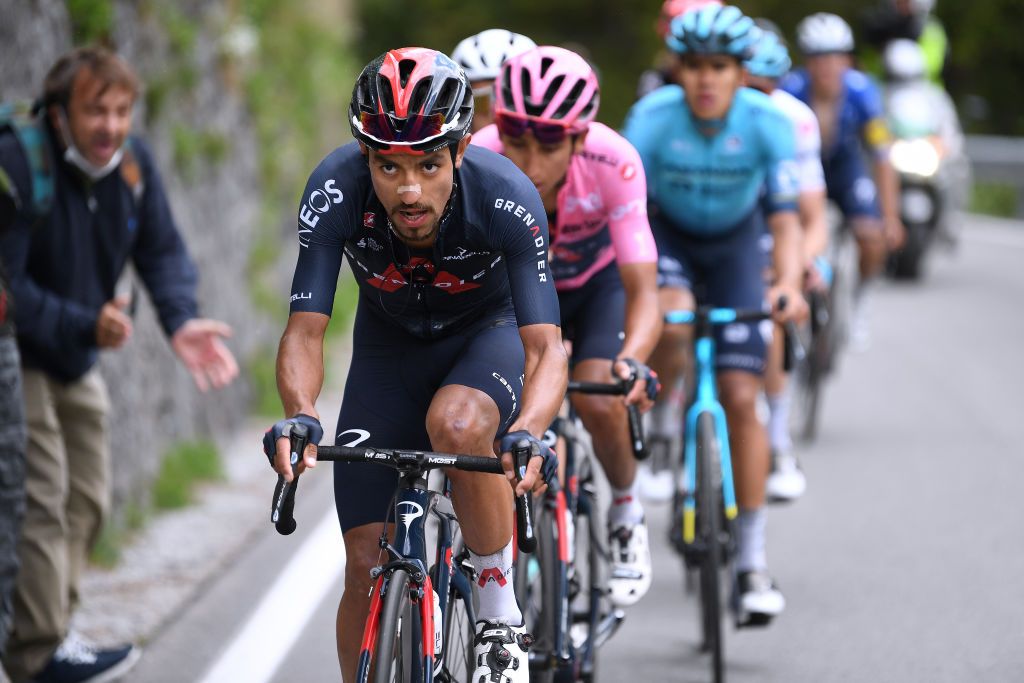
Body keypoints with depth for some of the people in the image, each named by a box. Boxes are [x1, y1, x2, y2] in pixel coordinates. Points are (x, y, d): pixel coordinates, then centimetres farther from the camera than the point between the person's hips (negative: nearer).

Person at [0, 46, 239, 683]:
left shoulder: (133, 161, -5)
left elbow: (162, 250, -1)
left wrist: (182, 321, -21)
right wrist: (85, 326, -39)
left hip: (78, 364, 8)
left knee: (86, 504, 14)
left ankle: (52, 629, 27)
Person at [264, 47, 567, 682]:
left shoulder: (507, 197, -33)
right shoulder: (337, 191, -29)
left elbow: (546, 348, -34)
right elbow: (305, 331, -27)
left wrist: (527, 433, -54)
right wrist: (300, 414, -48)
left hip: (487, 334, -2)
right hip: (389, 345, 2)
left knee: (457, 424, -36)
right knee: (367, 565, -6)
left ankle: (502, 615, -17)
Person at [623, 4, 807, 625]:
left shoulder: (767, 122, -25)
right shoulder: (653, 118, -27)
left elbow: (784, 216, -30)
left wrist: (789, 282, -48)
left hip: (734, 243, 0)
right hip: (668, 233, 0)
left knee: (740, 399, -9)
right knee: (669, 328, -35)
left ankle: (753, 560, -3)